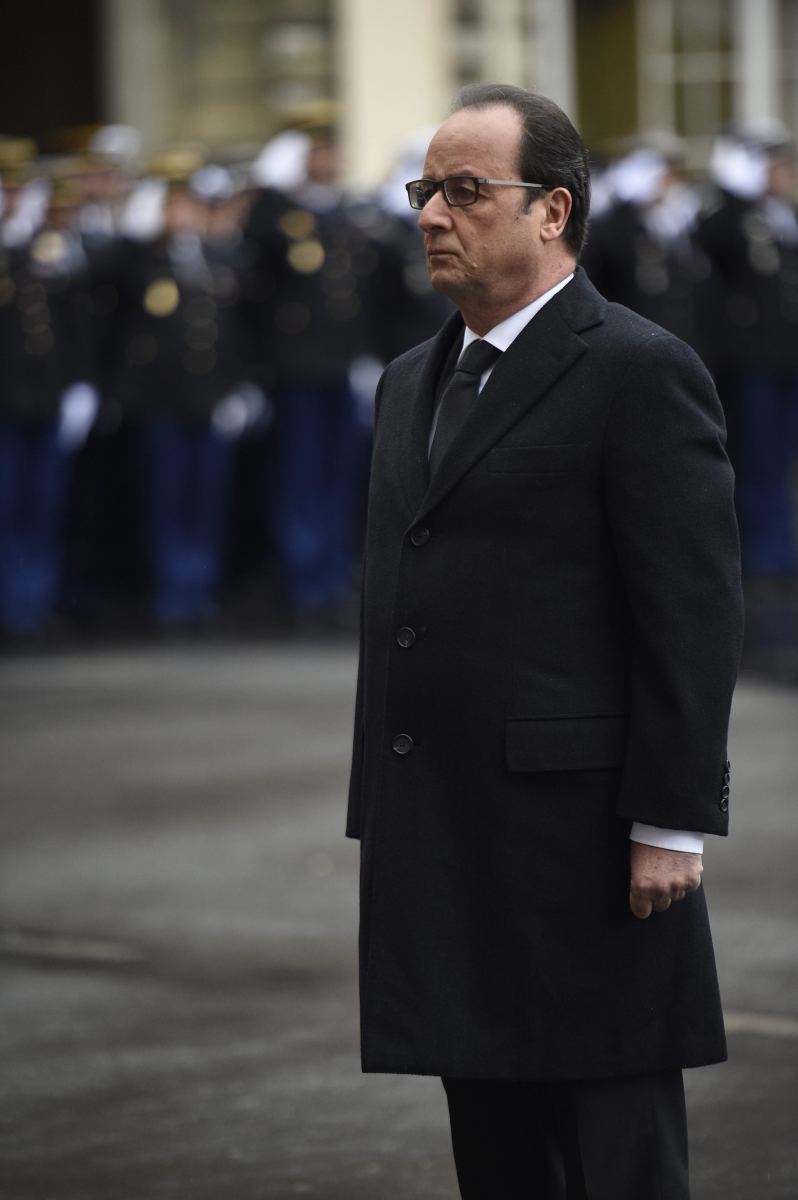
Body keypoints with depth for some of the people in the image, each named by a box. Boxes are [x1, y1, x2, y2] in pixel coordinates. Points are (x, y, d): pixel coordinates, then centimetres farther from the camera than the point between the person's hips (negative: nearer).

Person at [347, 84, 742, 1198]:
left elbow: (694, 613, -12)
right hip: (443, 848, 8)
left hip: (584, 844, -8)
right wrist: (381, 812, 16)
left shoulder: (642, 372, -8)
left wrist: (671, 823, -16)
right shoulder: (413, 383, 18)